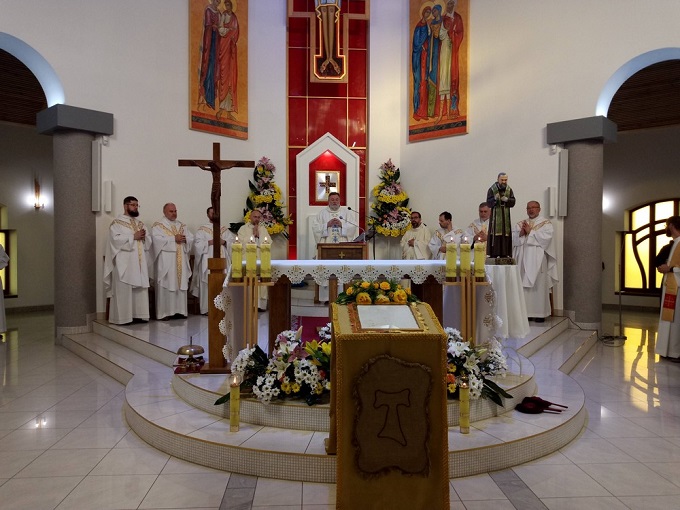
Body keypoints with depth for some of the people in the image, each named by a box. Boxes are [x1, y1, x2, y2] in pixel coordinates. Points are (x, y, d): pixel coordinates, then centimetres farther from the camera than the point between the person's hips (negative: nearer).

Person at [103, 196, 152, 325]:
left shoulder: (140, 223, 19)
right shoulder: (117, 223, 0)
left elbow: (149, 241, 15)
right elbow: (116, 239, -15)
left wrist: (144, 237, -6)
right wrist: (133, 236, -15)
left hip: (140, 262, 6)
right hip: (124, 262, -6)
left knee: (140, 289, 4)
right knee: (124, 290, -5)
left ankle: (138, 314, 10)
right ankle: (123, 317, -2)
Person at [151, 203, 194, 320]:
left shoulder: (182, 225, 19)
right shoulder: (158, 225, 2)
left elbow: (191, 238, 12)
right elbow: (158, 239, -15)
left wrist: (184, 239, -9)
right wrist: (174, 239, -15)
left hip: (180, 261, 5)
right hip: (165, 262, -5)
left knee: (181, 284, 4)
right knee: (165, 286, -6)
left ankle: (180, 310, 9)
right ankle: (164, 312, -4)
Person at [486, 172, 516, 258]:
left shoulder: (509, 189, 7)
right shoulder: (492, 189, -2)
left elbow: (513, 202, 2)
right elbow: (488, 203, -7)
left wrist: (507, 199, -18)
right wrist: (495, 199, -26)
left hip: (506, 216, 3)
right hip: (495, 215, -3)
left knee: (506, 234, 1)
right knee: (495, 235, -8)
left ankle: (504, 254, 6)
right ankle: (493, 254, -5)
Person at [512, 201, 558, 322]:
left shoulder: (545, 223, 6)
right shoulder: (519, 224, 18)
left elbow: (546, 237, -11)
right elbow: (512, 239, 7)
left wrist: (530, 231, -9)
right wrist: (521, 233, -10)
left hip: (538, 260, -3)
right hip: (523, 259, 3)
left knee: (538, 286, -4)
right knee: (523, 286, -1)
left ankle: (540, 313, 2)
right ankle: (525, 312, 5)